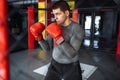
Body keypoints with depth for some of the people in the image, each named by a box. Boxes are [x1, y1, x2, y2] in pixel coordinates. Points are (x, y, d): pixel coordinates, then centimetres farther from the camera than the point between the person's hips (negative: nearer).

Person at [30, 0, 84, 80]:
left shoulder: (78, 29, -17)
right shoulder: (54, 27, -4)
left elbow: (72, 54, -25)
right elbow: (48, 49, -3)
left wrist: (59, 38, -34)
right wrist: (39, 36, -17)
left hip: (71, 67, -3)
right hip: (55, 65, 4)